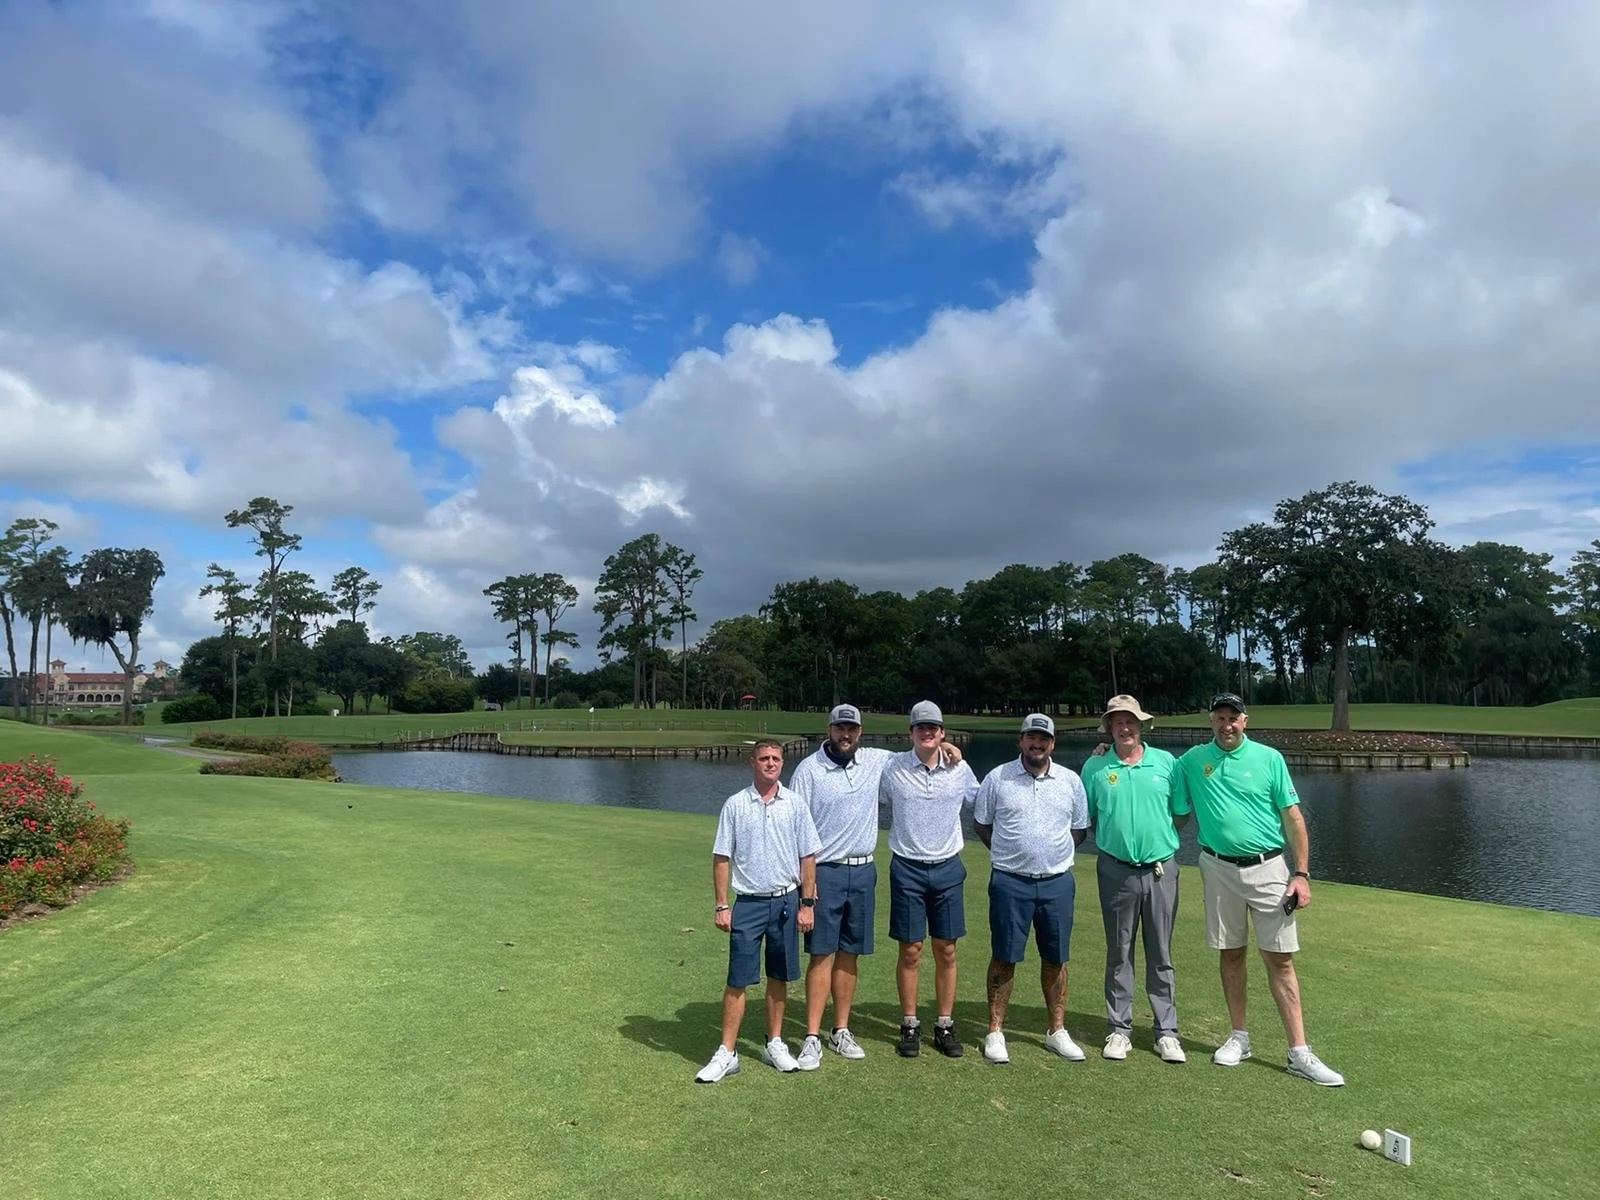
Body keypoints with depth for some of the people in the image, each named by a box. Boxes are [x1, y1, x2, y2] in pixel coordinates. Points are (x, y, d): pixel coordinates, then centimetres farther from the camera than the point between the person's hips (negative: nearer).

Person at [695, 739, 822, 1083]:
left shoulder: (795, 804, 2)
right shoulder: (735, 805, -2)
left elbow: (807, 858, 5)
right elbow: (721, 858, 0)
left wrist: (807, 903, 1)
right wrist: (722, 906, -4)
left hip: (786, 901, 2)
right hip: (748, 903, -2)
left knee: (779, 977, 11)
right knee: (737, 980, -1)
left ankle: (774, 1044, 26)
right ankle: (727, 1053, 8)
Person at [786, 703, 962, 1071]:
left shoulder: (875, 761, 6)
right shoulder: (808, 768, -7)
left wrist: (940, 745, 3)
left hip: (863, 872, 4)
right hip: (825, 872, -4)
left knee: (849, 953, 11)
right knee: (821, 954, -3)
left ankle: (840, 1031, 21)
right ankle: (812, 1038, 4)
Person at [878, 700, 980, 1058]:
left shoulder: (961, 770, 0)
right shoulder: (892, 767, -5)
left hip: (948, 868, 2)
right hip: (907, 868, -2)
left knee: (946, 951, 7)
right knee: (910, 950, 3)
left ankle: (945, 1025, 19)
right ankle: (910, 1025, 17)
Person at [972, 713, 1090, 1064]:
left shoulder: (1071, 781, 4)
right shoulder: (997, 778, -2)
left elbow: (1080, 828, 14)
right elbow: (980, 823, 8)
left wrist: (1057, 854, 6)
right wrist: (1008, 851, 4)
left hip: (1057, 882, 2)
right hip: (1010, 882, -2)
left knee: (1055, 959, 11)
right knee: (1004, 959, 3)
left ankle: (1056, 1031, 25)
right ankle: (995, 1032, 14)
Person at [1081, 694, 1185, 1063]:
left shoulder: (1166, 762, 2)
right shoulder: (1095, 767, 0)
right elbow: (1084, 819, 8)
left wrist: (1162, 835, 0)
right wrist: (1111, 839, 2)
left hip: (1161, 870, 1)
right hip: (1116, 871, 0)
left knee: (1161, 954, 9)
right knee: (1119, 953, 9)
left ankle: (1166, 1031, 19)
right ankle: (1119, 1029, 18)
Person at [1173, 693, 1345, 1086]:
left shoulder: (1269, 758, -1)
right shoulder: (1191, 761, 3)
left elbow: (1293, 817, -1)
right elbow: (1178, 816, 9)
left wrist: (1301, 873, -6)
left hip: (1269, 867, -1)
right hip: (1219, 868, 2)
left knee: (1280, 959, 0)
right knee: (1230, 953, 11)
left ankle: (1299, 1053, 5)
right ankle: (1239, 1037, 24)